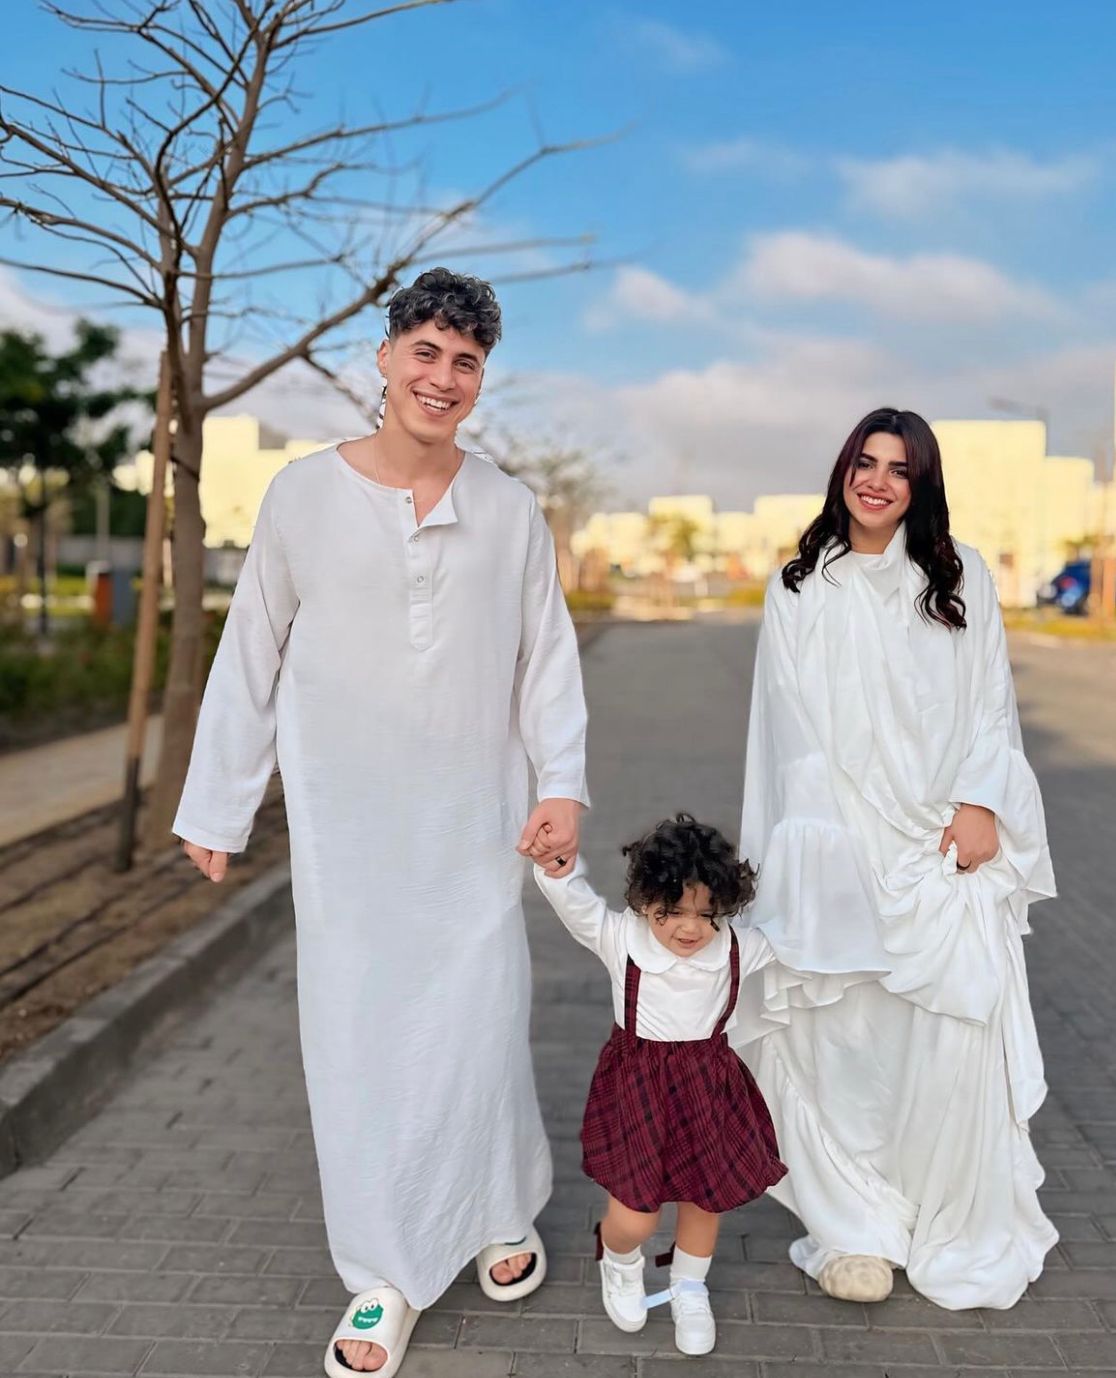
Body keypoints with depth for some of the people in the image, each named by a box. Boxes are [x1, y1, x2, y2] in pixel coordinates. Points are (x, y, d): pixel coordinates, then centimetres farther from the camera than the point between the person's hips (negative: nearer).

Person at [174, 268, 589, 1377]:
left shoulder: (510, 511, 0)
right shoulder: (304, 494, -3)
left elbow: (547, 658, 4)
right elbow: (251, 659, 2)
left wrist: (564, 784, -7)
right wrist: (214, 807, 4)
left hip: (474, 826, 1)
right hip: (344, 827, 0)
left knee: (480, 1026, 7)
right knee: (358, 1037, 5)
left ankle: (502, 1215, 35)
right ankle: (386, 1276, 23)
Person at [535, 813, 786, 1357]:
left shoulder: (738, 947, -10)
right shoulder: (619, 937, -17)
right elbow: (566, 893, -25)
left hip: (708, 1086, 3)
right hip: (638, 1085, -3)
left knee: (707, 1195, 17)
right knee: (634, 1217, -2)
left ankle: (689, 1288, 49)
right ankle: (620, 1263, 37)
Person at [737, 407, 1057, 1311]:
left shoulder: (962, 577, 9)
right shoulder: (799, 590, 8)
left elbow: (992, 705, 8)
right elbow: (795, 724, 3)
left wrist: (980, 804, -5)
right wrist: (830, 837, -6)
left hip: (945, 843, 0)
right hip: (839, 844, 0)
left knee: (956, 1035, -3)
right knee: (844, 1035, 0)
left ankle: (960, 1230, 16)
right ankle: (858, 1227, 15)